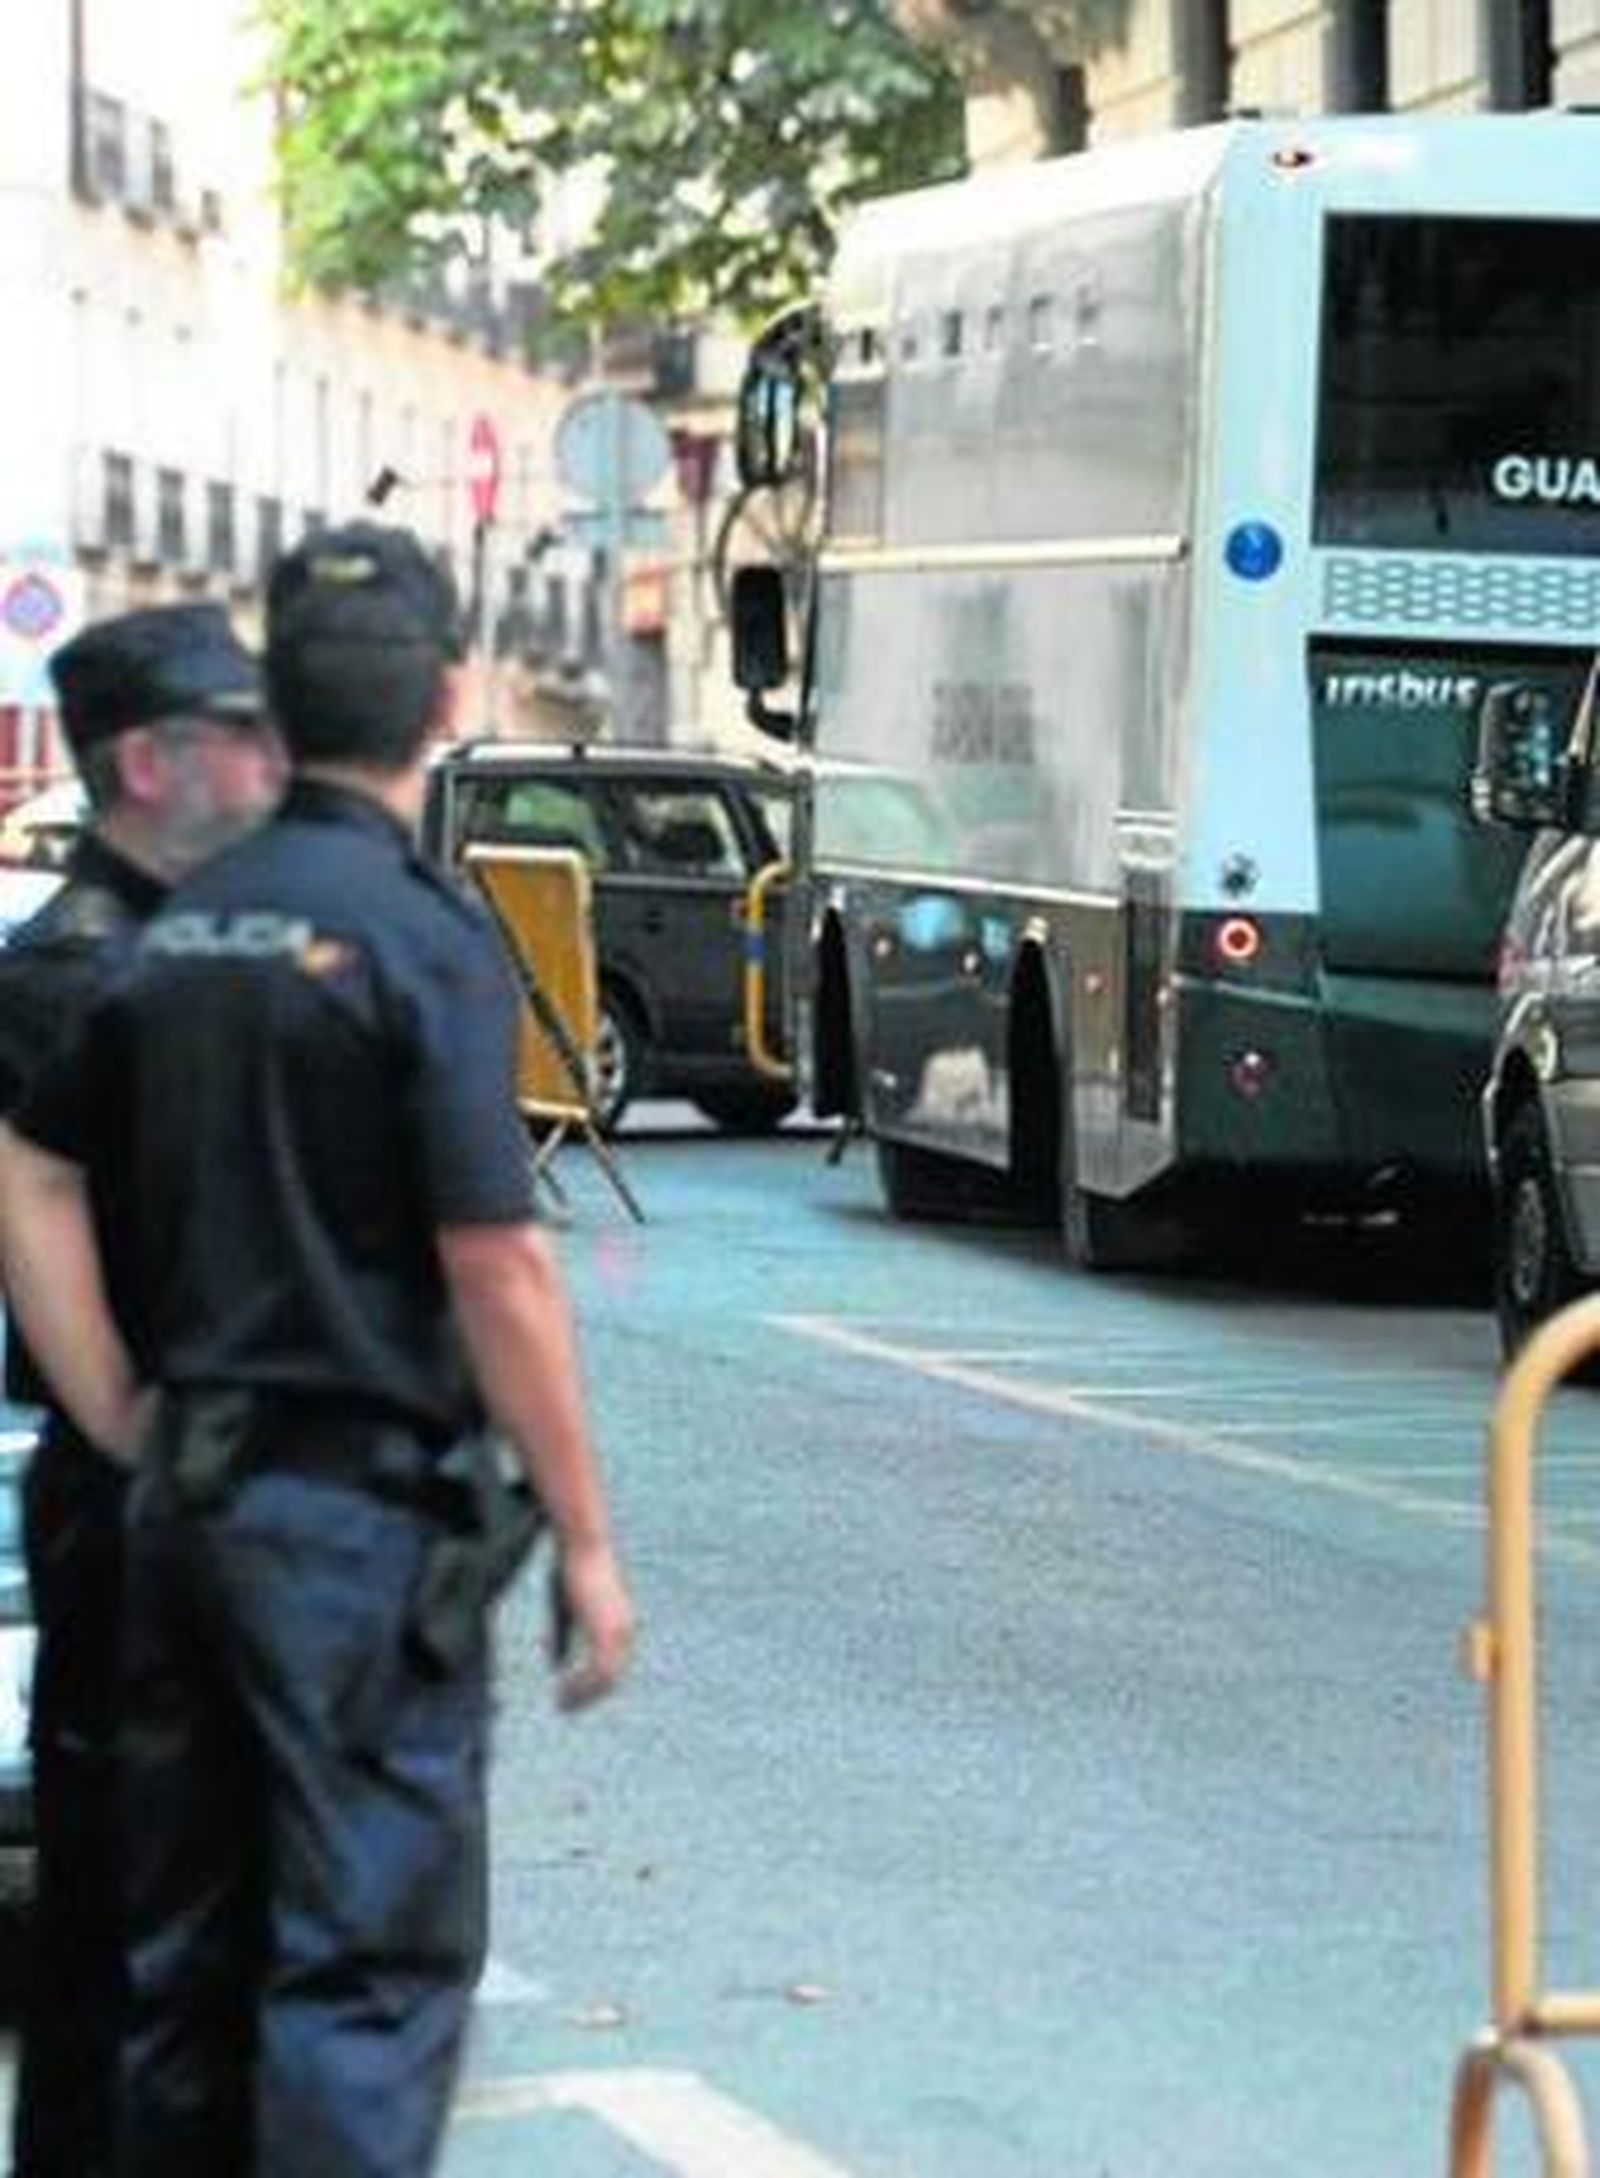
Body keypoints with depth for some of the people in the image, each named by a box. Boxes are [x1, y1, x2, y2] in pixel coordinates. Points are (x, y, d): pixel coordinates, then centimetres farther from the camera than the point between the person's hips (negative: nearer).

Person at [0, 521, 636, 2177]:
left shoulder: (180, 928, 8)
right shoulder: (420, 936, -13)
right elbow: (495, 1267, -16)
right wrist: (585, 1542, -10)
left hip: (187, 1492, 7)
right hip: (365, 1504, -7)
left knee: (187, 1954, 15)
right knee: (372, 1958, -2)